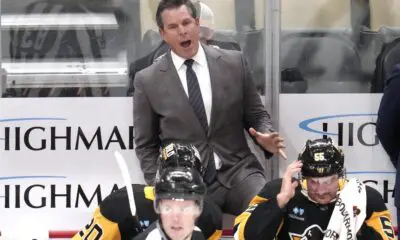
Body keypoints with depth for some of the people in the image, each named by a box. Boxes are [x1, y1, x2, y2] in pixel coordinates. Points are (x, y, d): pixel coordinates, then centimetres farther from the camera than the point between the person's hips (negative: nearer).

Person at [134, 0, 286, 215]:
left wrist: (265, 137, -8)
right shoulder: (148, 80, 4)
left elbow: (256, 115, 14)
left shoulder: (233, 63, 7)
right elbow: (146, 145, 10)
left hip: (236, 171, 1)